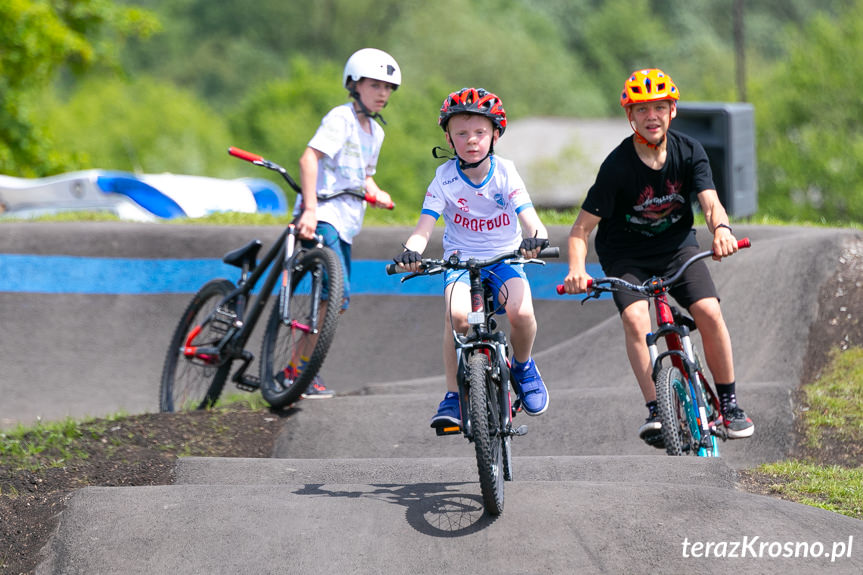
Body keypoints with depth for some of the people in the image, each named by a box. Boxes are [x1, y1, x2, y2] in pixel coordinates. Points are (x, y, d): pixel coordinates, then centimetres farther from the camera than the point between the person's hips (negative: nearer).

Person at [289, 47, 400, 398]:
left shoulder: (375, 132, 17)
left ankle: (296, 367, 17)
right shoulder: (341, 118, -9)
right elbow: (309, 158, -20)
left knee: (337, 299, 9)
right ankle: (303, 368, -14)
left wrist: (375, 192, 6)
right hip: (322, 216, -9)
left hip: (346, 222, 9)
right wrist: (309, 208, -29)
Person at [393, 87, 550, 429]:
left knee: (521, 312, -30)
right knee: (457, 314, -32)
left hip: (503, 258, 0)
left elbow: (529, 217, -18)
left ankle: (522, 366, 5)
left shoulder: (505, 174, -7)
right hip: (460, 259, 0)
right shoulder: (445, 178, -7)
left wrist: (535, 238, -42)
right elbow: (425, 226, -15)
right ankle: (453, 395, -16)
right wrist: (410, 252, -37)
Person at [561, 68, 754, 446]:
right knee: (635, 319, -26)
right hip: (626, 254, -2)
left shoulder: (689, 152, -12)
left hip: (677, 244, 2)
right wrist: (577, 269, -37)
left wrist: (721, 228, -46)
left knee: (709, 313, -16)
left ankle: (729, 404, -1)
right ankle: (654, 411, -22)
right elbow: (582, 227, -19)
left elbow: (710, 202, -23)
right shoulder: (617, 166, -21)